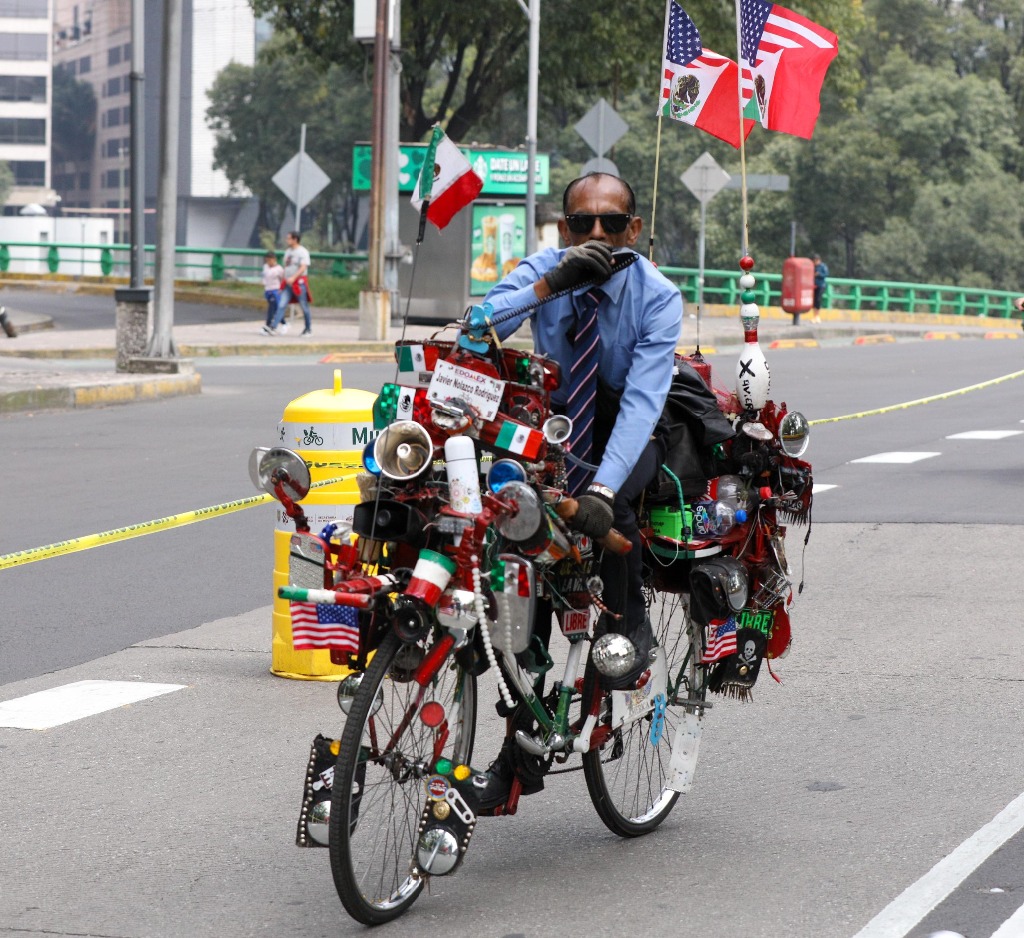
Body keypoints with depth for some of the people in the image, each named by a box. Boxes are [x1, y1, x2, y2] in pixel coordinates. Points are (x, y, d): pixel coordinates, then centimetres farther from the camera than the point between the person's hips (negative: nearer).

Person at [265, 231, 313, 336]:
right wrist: (284, 279, 17)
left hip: (299, 282, -7)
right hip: (288, 283, 7)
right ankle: (274, 327, -13)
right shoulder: (288, 252, 15)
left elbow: (303, 268, -18)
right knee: (281, 305, -5)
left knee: (304, 307, 3)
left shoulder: (302, 252, -8)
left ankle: (308, 329, 16)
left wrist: (293, 278, -29)